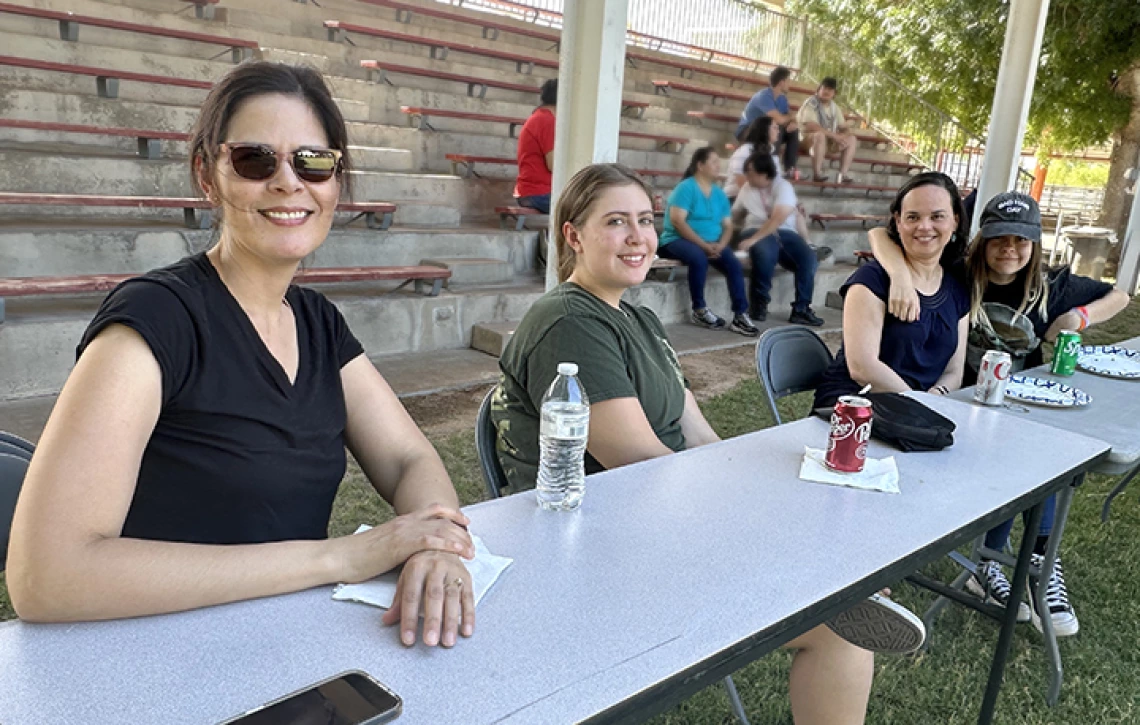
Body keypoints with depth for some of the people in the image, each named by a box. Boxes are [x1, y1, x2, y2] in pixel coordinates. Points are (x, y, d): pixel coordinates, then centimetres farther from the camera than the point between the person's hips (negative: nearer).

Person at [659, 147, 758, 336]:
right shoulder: (685, 188, -7)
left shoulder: (719, 194, 12)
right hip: (679, 240, -6)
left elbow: (727, 225, 11)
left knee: (735, 264, -20)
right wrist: (704, 245, -22)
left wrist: (720, 245, -13)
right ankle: (699, 310, -19)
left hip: (712, 244, 6)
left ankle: (740, 316, -20)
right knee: (699, 258, -36)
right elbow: (677, 221, -17)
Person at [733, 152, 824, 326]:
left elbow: (778, 219, -20)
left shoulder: (783, 186, -6)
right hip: (756, 231, 0)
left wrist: (754, 239, -27)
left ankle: (801, 309, -17)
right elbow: (734, 216, 21)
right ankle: (759, 303, -20)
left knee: (809, 258, -26)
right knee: (765, 252, -37)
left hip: (784, 232, 0)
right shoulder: (747, 188, 10)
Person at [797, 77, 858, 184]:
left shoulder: (835, 107, 11)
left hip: (829, 142, 7)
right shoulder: (811, 103, -11)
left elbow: (844, 127, 9)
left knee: (852, 139, -5)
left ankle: (843, 174, -12)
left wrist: (843, 136, -17)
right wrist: (834, 135, -27)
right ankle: (816, 173, -31)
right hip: (808, 140, -7)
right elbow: (811, 126, -25)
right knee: (820, 135, -38)